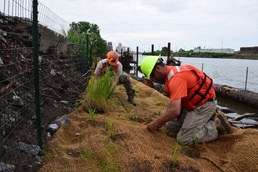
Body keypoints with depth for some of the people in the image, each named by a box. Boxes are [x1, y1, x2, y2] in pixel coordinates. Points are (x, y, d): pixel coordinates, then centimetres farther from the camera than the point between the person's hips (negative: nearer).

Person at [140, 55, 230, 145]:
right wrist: (162, 121, 8)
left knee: (183, 139, -11)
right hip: (193, 103, 10)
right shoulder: (170, 72, 2)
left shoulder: (176, 78, -30)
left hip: (205, 104, -10)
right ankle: (205, 119, 17)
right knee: (171, 126, 11)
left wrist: (156, 123, -19)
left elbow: (174, 111, -35)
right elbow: (173, 102, 11)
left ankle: (214, 126, 5)